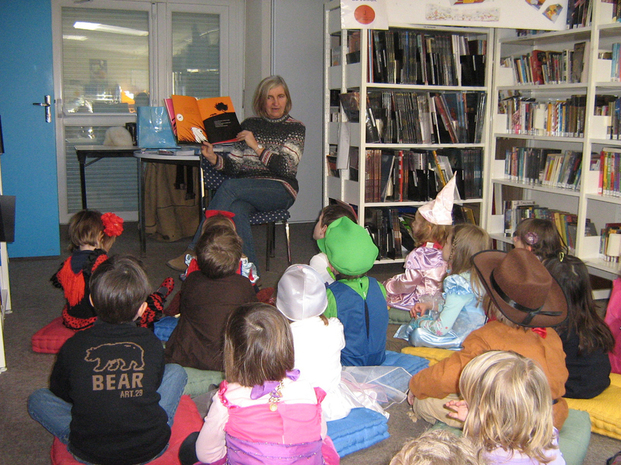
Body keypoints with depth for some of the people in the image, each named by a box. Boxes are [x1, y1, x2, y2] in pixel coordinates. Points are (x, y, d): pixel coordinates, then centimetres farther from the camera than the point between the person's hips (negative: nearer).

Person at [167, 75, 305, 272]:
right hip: (245, 189, 3)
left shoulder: (295, 128, 5)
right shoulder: (249, 124, 17)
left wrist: (256, 146, -12)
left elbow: (286, 167, -9)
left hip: (280, 190, -3)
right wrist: (213, 157, -7)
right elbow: (233, 165, 13)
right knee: (237, 209, -36)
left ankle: (193, 254, -28)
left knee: (229, 187, -30)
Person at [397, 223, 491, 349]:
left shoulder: (458, 284, -31)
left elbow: (441, 329, -28)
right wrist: (429, 305, 8)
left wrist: (420, 321, -9)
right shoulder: (474, 275, -1)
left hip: (463, 338, -10)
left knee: (418, 335, -16)